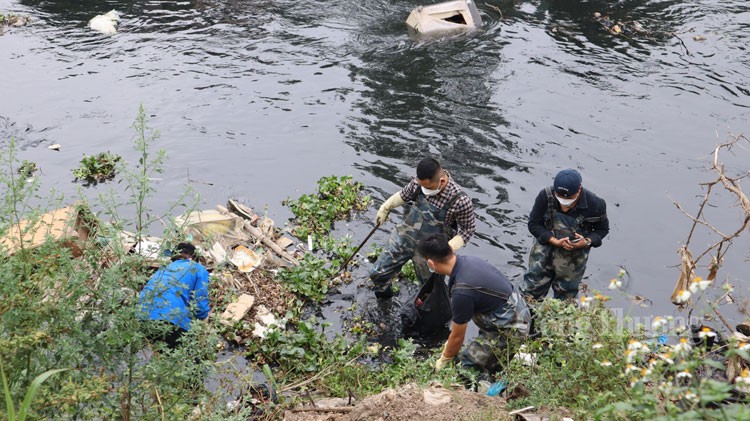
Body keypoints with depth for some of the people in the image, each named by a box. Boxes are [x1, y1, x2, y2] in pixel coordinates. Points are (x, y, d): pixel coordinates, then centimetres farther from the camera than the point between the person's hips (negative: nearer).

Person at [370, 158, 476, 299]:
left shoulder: (460, 201, -27)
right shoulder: (419, 182, -14)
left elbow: (468, 229, -12)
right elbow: (404, 195, 9)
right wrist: (385, 208, 18)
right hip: (403, 237, 4)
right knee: (377, 273, 12)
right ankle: (383, 292, 44)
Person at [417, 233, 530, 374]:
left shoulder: (462, 291, -28)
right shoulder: (468, 260, -4)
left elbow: (458, 337, -11)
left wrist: (443, 361, 7)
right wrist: (450, 341, 20)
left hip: (509, 329, -9)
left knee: (468, 365, -4)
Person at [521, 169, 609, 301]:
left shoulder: (594, 204, -21)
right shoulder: (545, 196, -21)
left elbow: (602, 229, -2)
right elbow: (534, 224, -12)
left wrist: (587, 242, -23)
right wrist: (555, 241, -25)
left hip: (573, 260, 0)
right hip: (544, 254, 0)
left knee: (566, 298, 18)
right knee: (531, 292, 10)